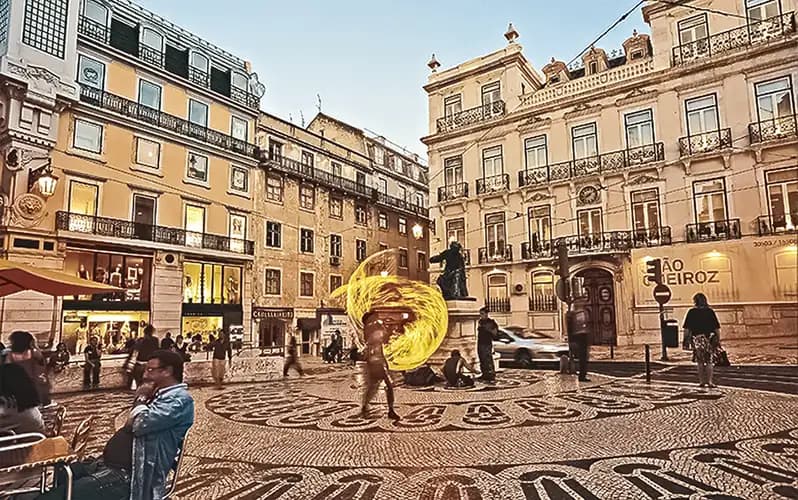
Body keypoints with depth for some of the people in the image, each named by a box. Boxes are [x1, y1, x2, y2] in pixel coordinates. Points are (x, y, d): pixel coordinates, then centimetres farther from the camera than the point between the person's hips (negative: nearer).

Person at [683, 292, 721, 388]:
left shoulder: (691, 312, -2)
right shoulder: (710, 311, 1)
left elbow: (686, 328, -2)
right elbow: (717, 327, 2)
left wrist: (686, 339, 5)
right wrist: (718, 340, 8)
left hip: (697, 338, -1)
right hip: (709, 339, 1)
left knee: (700, 361, 8)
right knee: (709, 361, 10)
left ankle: (702, 381, 10)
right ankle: (709, 381, 7)